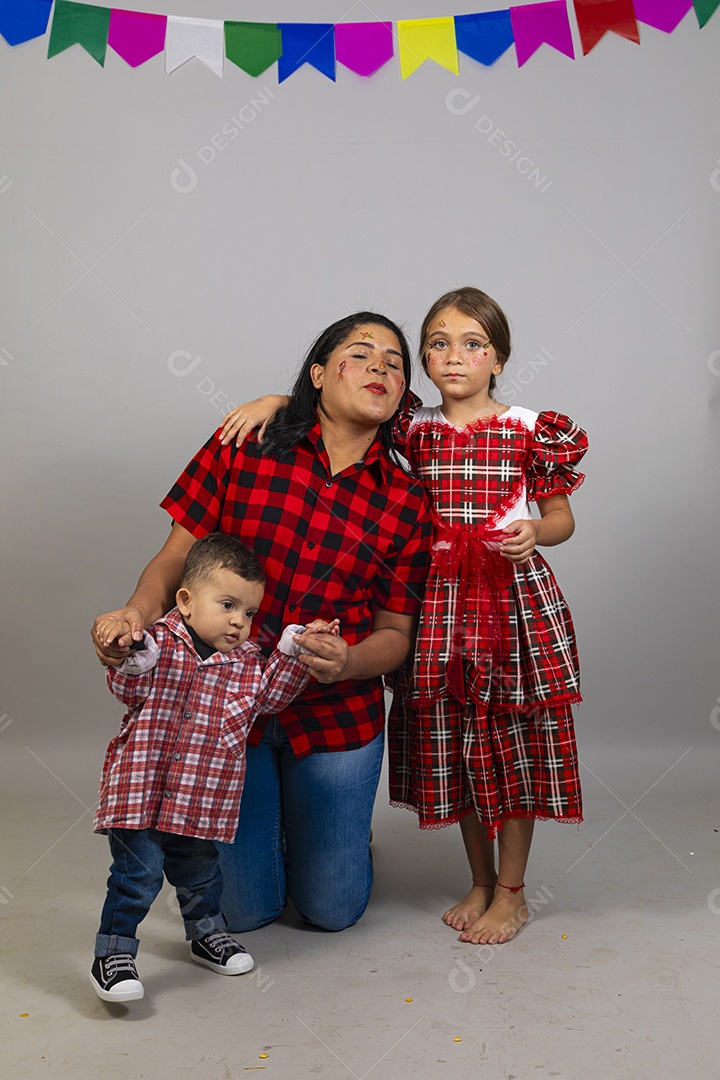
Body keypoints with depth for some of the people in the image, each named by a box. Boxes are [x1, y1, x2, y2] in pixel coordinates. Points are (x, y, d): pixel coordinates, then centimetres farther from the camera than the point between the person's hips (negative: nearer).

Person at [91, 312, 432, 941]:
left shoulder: (406, 503, -4)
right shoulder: (243, 449, -7)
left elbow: (395, 631, -1)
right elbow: (175, 558, -3)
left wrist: (346, 662, -22)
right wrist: (139, 612, -24)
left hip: (336, 714, 1)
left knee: (331, 909, 12)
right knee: (245, 908, 11)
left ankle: (348, 831, 44)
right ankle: (260, 825, 42)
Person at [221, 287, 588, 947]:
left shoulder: (530, 430, -1)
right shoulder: (414, 430, 5)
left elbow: (561, 515, 4)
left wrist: (534, 533, -17)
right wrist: (270, 402, -8)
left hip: (513, 596, -3)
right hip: (437, 596, 3)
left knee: (511, 741, 4)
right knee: (452, 743, 10)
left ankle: (512, 891, 22)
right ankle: (480, 883, 29)